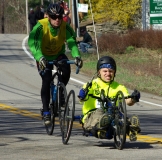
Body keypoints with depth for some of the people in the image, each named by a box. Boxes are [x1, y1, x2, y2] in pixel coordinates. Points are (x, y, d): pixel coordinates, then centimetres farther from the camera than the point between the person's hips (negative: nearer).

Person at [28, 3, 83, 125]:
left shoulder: (65, 27, -22)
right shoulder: (41, 26, -30)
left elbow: (72, 42, -28)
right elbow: (33, 43, -40)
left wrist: (77, 56, -48)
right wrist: (40, 58, -58)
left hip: (58, 54, 2)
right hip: (44, 56, -2)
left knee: (66, 70, -27)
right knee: (46, 80, -20)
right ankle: (46, 112, -12)